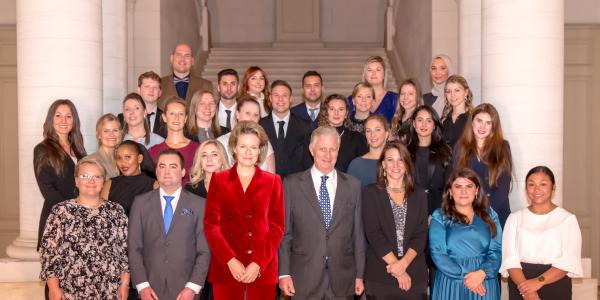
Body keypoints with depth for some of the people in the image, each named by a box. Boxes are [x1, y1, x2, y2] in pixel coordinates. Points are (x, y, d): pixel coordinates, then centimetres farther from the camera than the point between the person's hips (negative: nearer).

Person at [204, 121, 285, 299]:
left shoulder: (272, 181, 6)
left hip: (263, 268, 0)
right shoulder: (219, 180, 6)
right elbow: (211, 224, 1)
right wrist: (231, 260, -11)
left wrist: (259, 263, -9)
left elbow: (277, 226, 2)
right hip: (226, 267, 0)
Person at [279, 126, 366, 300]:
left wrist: (359, 275, 6)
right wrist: (284, 273, -4)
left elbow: (357, 233, 7)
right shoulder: (292, 184, -1)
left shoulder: (353, 185, 5)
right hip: (304, 278, -1)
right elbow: (284, 233, 0)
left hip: (342, 278, 2)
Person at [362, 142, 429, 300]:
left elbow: (421, 235, 1)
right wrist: (397, 266, -13)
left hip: (415, 276, 2)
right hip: (380, 276, -2)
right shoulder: (371, 192, 1)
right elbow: (373, 234, -7)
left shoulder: (419, 195, 8)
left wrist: (403, 263, -14)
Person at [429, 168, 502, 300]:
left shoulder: (490, 216, 9)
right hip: (450, 283, -1)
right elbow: (438, 253, -7)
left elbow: (497, 250, 0)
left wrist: (482, 273, -18)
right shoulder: (440, 217, 2)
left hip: (485, 283, 2)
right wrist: (464, 275, -17)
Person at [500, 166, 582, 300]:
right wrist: (525, 288, -19)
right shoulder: (515, 218, 5)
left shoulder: (568, 219, 0)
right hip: (520, 287, 1)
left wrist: (539, 281, -21)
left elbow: (569, 261, -10)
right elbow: (510, 258, -5)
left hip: (556, 287, -1)